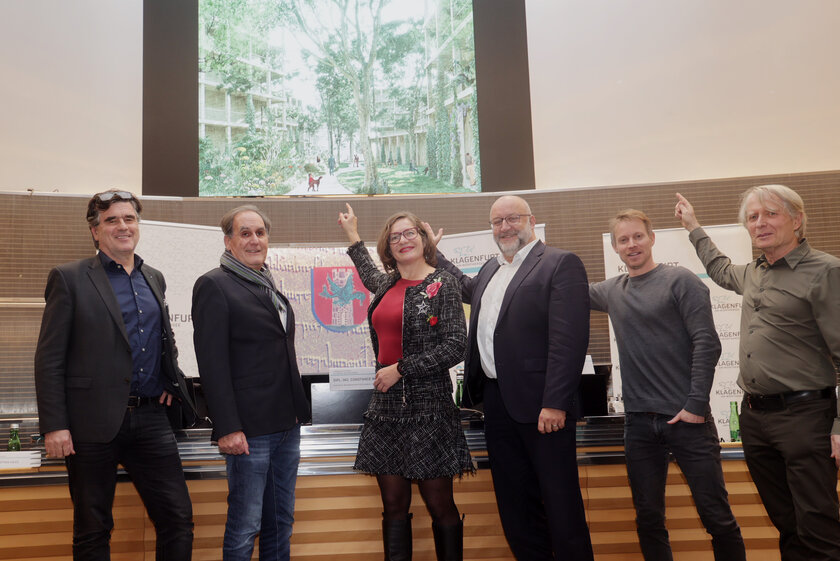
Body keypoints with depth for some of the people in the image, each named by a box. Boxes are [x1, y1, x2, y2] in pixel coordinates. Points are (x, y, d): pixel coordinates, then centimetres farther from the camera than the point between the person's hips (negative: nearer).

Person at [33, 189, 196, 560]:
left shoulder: (155, 279, 13)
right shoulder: (69, 278, -2)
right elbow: (49, 360, -6)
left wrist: (171, 381, 10)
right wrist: (54, 426, -11)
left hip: (150, 418, 4)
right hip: (93, 423, -4)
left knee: (178, 519, 4)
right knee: (92, 531, 10)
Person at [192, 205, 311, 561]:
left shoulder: (267, 286, 15)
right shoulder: (214, 285, -8)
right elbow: (212, 362, -14)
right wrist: (227, 428, -19)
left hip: (287, 425, 8)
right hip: (249, 430, -7)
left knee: (281, 521, 15)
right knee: (245, 526, 2)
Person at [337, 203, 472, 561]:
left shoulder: (443, 284, -5)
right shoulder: (388, 283, 12)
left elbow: (455, 347, -12)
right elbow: (370, 276, 38)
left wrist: (401, 369, -12)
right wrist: (352, 236, 44)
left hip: (427, 407, -6)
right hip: (386, 406, 6)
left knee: (440, 506, 2)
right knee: (394, 505, 9)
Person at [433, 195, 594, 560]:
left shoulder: (560, 264, -8)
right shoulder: (490, 270, 17)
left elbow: (569, 339, -16)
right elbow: (467, 289, 41)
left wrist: (555, 404, -21)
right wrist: (433, 253, 37)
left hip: (540, 404, -7)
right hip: (497, 402, 8)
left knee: (560, 501, 2)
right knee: (514, 502, 14)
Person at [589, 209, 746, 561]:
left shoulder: (680, 281, -4)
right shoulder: (611, 291, 11)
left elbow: (707, 344, -9)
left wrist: (696, 405, -14)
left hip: (686, 418, -4)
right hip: (639, 423, 4)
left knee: (717, 517, 0)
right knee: (648, 518, 10)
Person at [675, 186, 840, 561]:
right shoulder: (753, 274, 13)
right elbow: (721, 271, 38)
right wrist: (693, 227, 44)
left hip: (803, 416, -7)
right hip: (754, 415, 7)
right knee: (785, 523, 15)